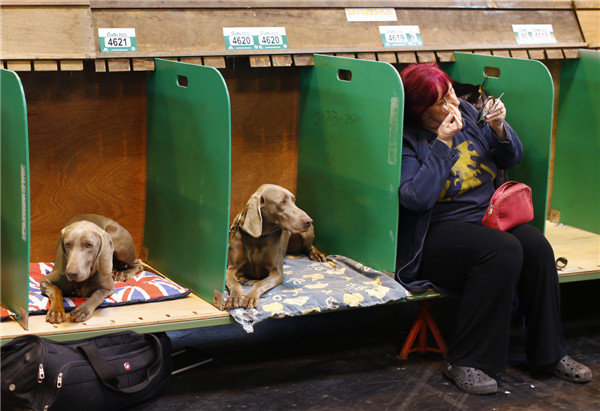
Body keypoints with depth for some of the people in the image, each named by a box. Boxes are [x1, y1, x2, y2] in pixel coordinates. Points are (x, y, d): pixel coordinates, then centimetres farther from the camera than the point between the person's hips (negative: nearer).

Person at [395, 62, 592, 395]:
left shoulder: (467, 112, 7)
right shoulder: (407, 140, -10)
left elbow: (511, 159, 15)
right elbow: (416, 198, -26)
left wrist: (499, 129, -6)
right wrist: (443, 143, -23)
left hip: (488, 217, 6)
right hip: (439, 233, -6)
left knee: (536, 246, -22)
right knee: (503, 251, -32)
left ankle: (548, 353, -7)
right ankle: (464, 362, -22)